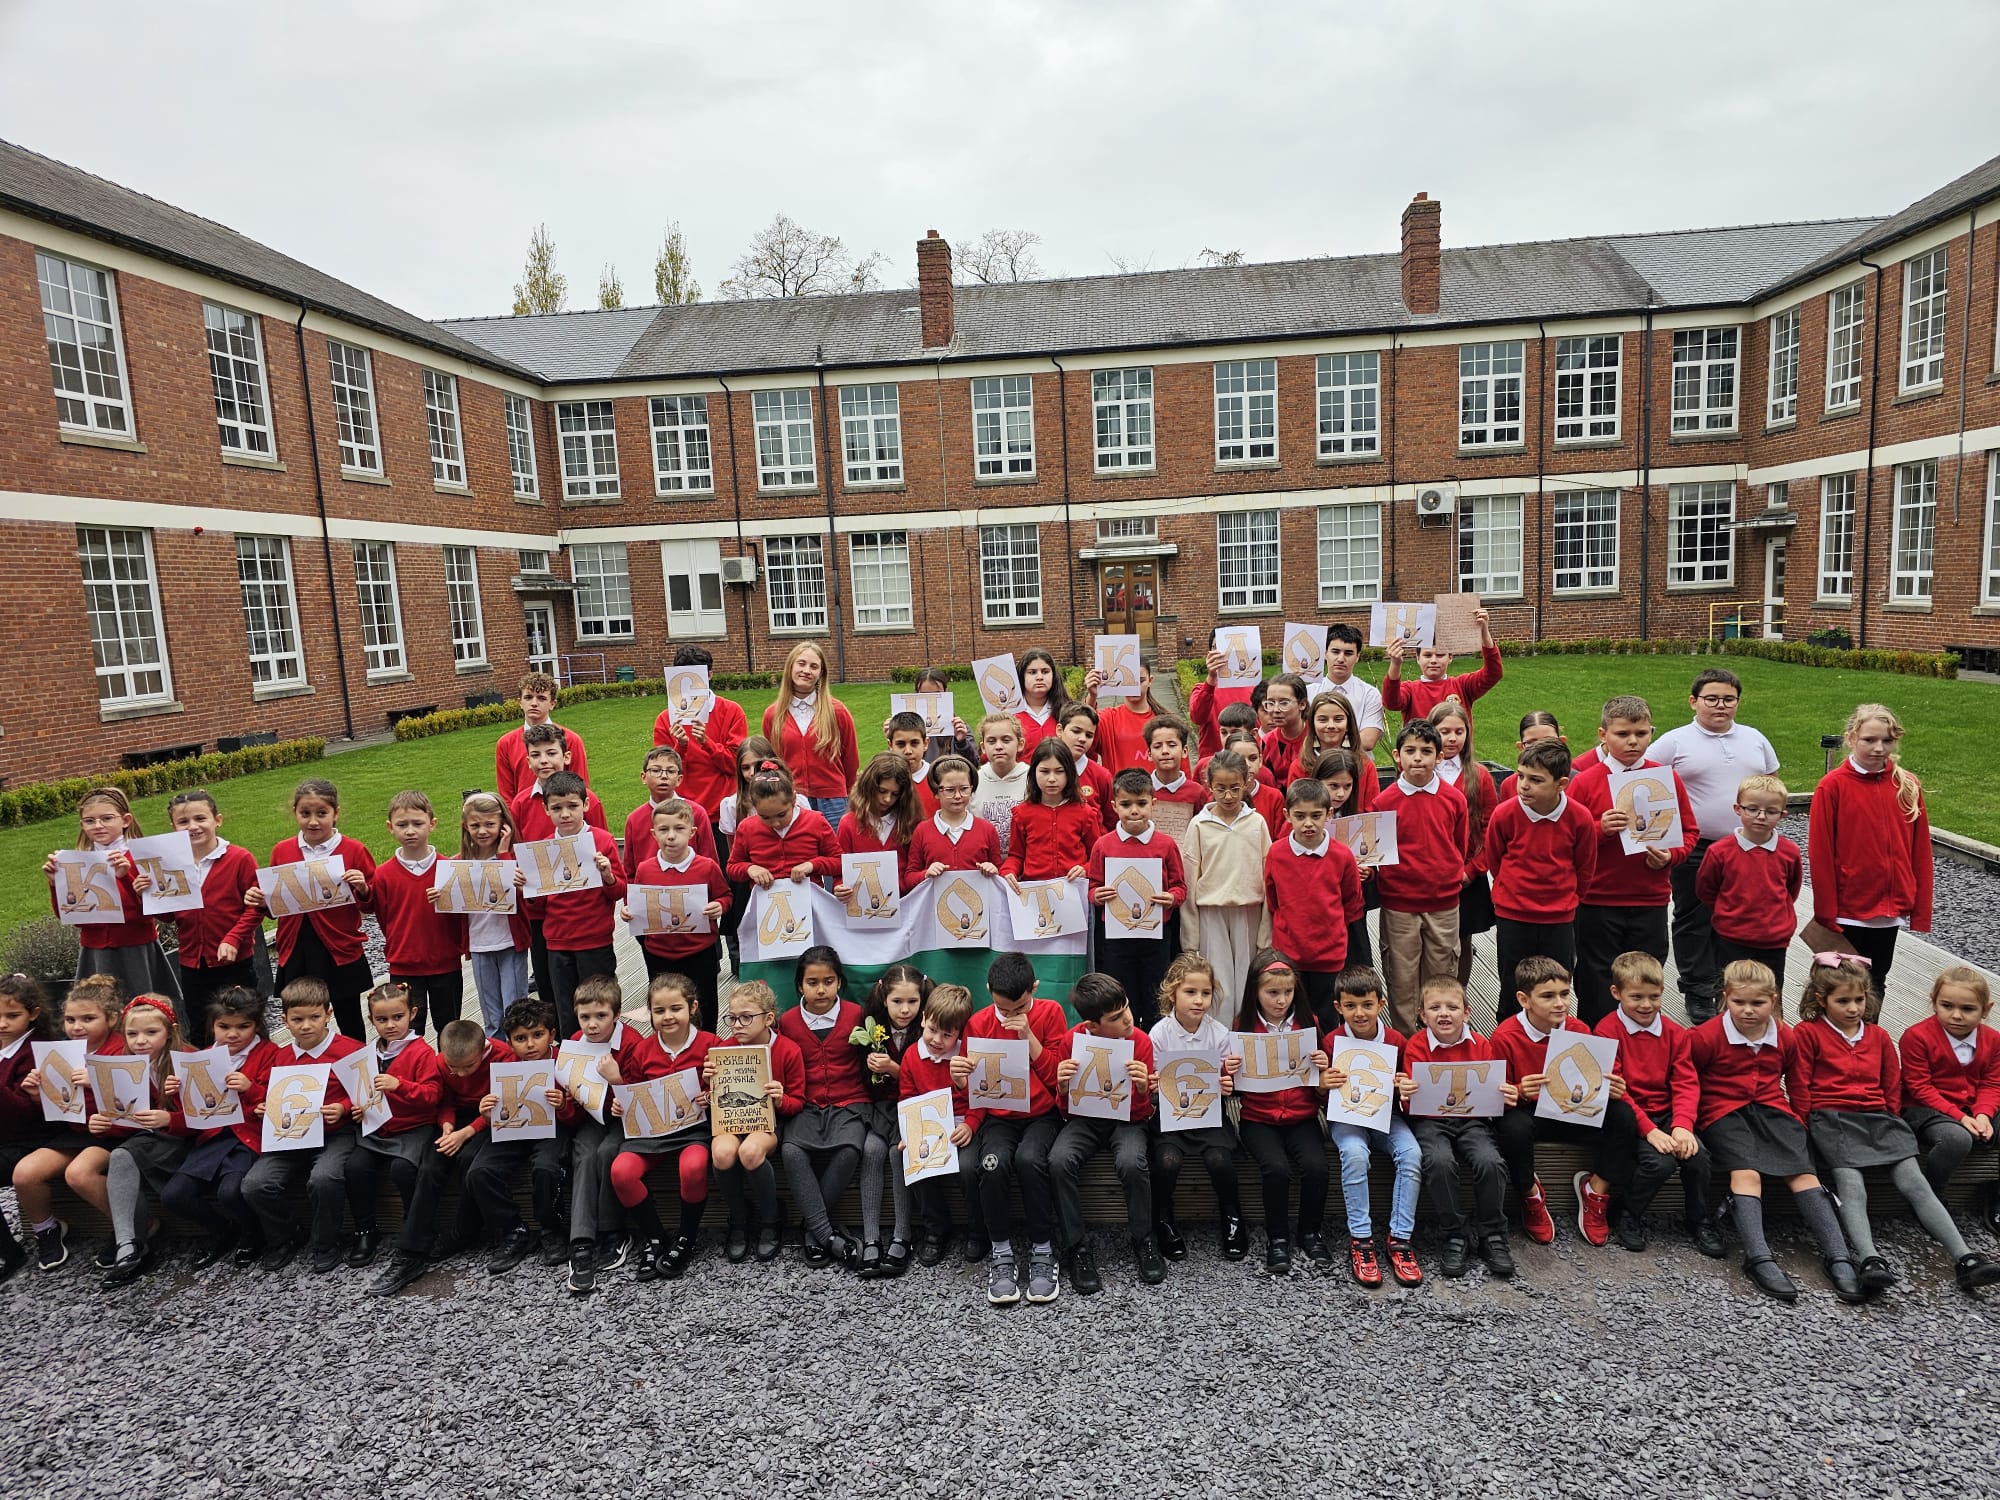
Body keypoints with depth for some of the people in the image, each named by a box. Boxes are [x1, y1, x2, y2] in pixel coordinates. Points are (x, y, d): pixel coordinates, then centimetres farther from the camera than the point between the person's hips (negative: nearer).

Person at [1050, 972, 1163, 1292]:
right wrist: (1063, 1087, -23)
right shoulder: (1072, 1041, -10)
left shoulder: (1141, 1041, -12)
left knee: (1131, 1162, -34)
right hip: (1084, 1119, 1)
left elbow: (1143, 1109, -7)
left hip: (1127, 1119, -1)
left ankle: (1143, 1241, -8)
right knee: (1059, 1160, -30)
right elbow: (1066, 1109, 0)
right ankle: (1076, 1247, -12)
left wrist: (1142, 1088, -29)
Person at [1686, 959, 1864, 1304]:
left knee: (1804, 1172, -15)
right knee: (1746, 1172, -26)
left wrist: (1797, 1117, 17)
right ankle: (1759, 1259, -36)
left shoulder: (1786, 1037, 7)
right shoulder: (1707, 1036, -8)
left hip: (1771, 1109, 5)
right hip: (1724, 1111, -4)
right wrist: (1690, 1118, -6)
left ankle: (1839, 1258, -17)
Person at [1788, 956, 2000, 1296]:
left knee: (1914, 1182, -13)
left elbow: (1892, 1086, 24)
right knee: (1851, 1185, -25)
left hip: (1877, 1118, 5)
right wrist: (1809, 1129, -3)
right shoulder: (1807, 1033, 0)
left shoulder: (1879, 1036, 18)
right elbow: (1798, 1087, -1)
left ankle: (1965, 1260, -18)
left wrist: (1890, 1124, 13)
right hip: (1831, 1118, -5)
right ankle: (1869, 1261, -39)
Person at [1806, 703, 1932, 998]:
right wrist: (1826, 912, -10)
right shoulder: (1833, 786, -10)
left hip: (1890, 909, 4)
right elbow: (1820, 853, -10)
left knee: (1876, 984, 15)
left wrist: (1920, 907, 3)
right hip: (1848, 909, -4)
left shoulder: (1908, 786, 1)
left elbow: (1920, 851, 5)